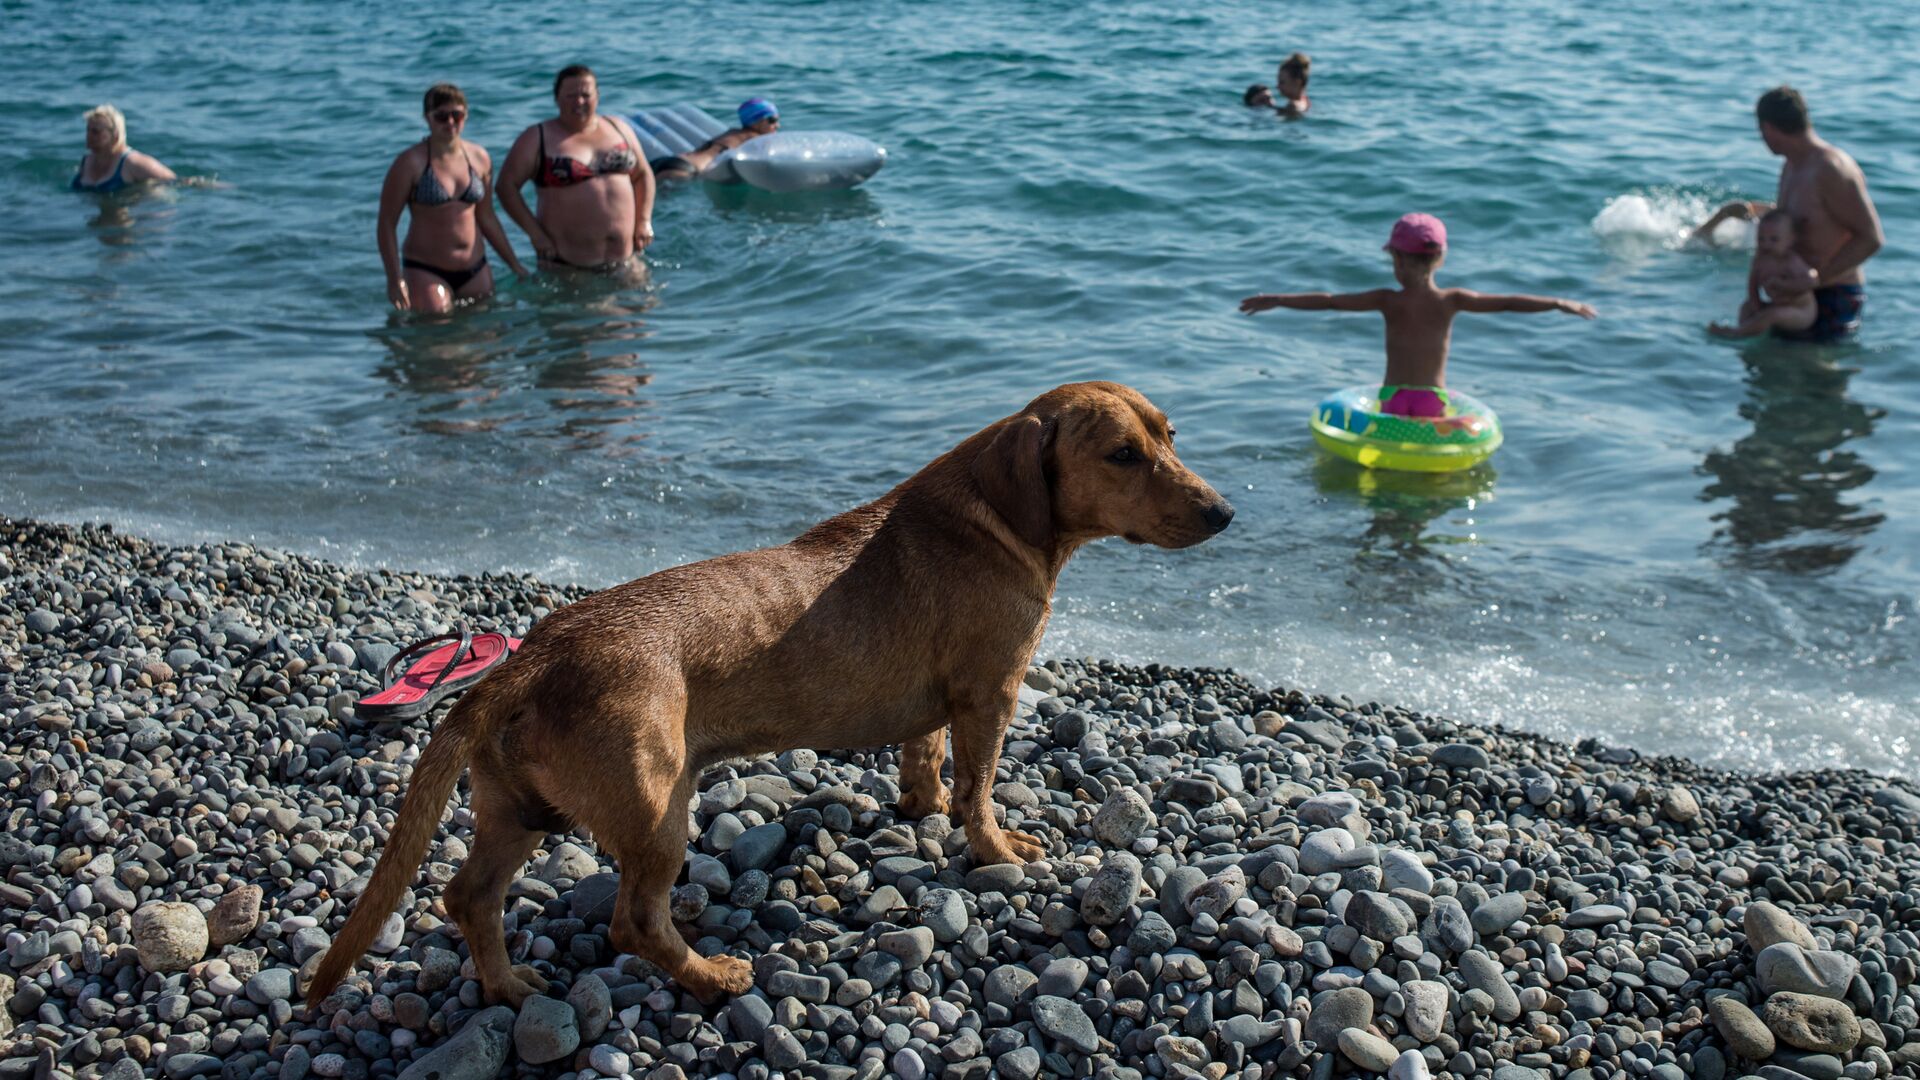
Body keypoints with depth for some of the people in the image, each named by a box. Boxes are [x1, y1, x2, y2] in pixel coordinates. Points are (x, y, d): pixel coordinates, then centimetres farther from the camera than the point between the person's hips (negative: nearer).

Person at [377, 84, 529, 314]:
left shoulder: (480, 158, 7)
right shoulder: (410, 163, -8)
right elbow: (386, 224, -6)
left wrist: (515, 265, 17)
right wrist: (395, 279, -14)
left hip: (475, 270, 5)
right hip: (425, 271, -5)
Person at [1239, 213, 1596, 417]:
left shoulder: (1389, 301, -5)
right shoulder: (1451, 301, -2)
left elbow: (1329, 300, -5)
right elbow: (1508, 303, 0)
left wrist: (1276, 300, 0)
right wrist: (1560, 304, 8)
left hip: (1393, 396, -1)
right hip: (1434, 398, 1)